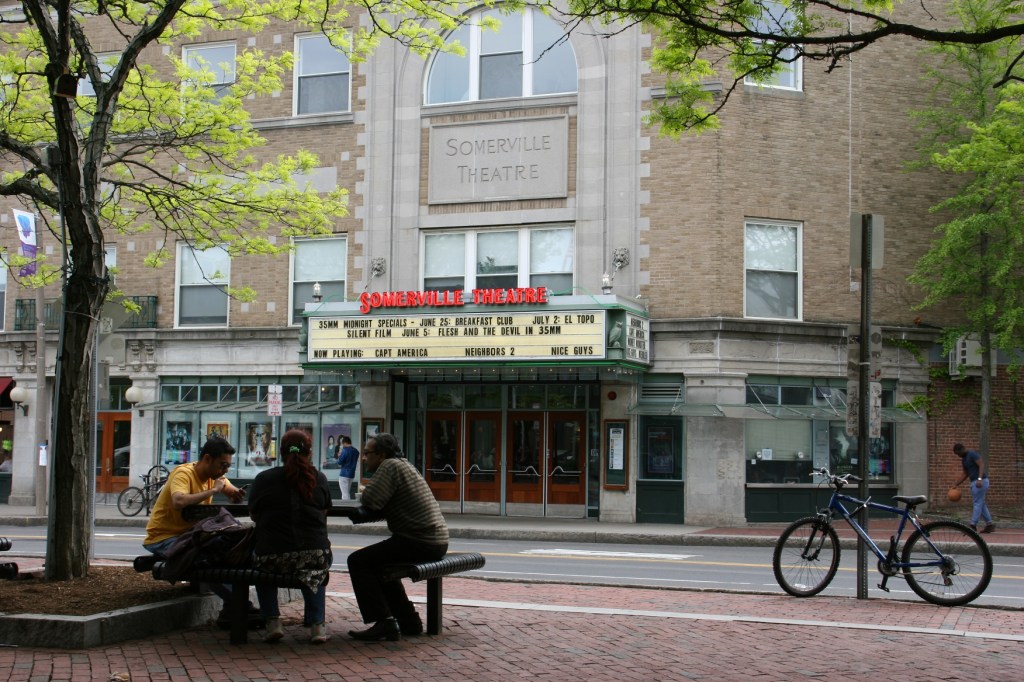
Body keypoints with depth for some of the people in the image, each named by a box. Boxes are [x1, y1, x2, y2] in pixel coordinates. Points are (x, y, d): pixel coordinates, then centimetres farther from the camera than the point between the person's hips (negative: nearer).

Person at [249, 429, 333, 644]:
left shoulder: (264, 479, 0)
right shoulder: (319, 479, 4)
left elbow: (253, 515, 15)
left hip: (272, 556, -1)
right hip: (315, 555, 1)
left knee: (261, 566, 35)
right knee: (315, 573, 36)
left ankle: (272, 622, 18)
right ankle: (317, 624, 19)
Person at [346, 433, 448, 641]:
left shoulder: (390, 466, -10)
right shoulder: (403, 464, 20)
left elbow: (370, 501, -19)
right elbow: (381, 507, 19)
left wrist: (365, 489, 2)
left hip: (419, 542, -10)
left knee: (358, 561, -6)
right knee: (378, 562, 29)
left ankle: (384, 623, -11)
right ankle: (408, 621, 27)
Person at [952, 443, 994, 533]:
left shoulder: (972, 454, -12)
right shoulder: (964, 459, 16)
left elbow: (981, 465, -23)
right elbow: (965, 474, 23)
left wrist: (979, 479, -34)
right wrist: (956, 485, 20)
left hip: (981, 482, -10)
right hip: (974, 482, 10)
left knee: (977, 503, -7)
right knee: (981, 504, 10)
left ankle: (973, 525, -8)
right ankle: (989, 524, 13)